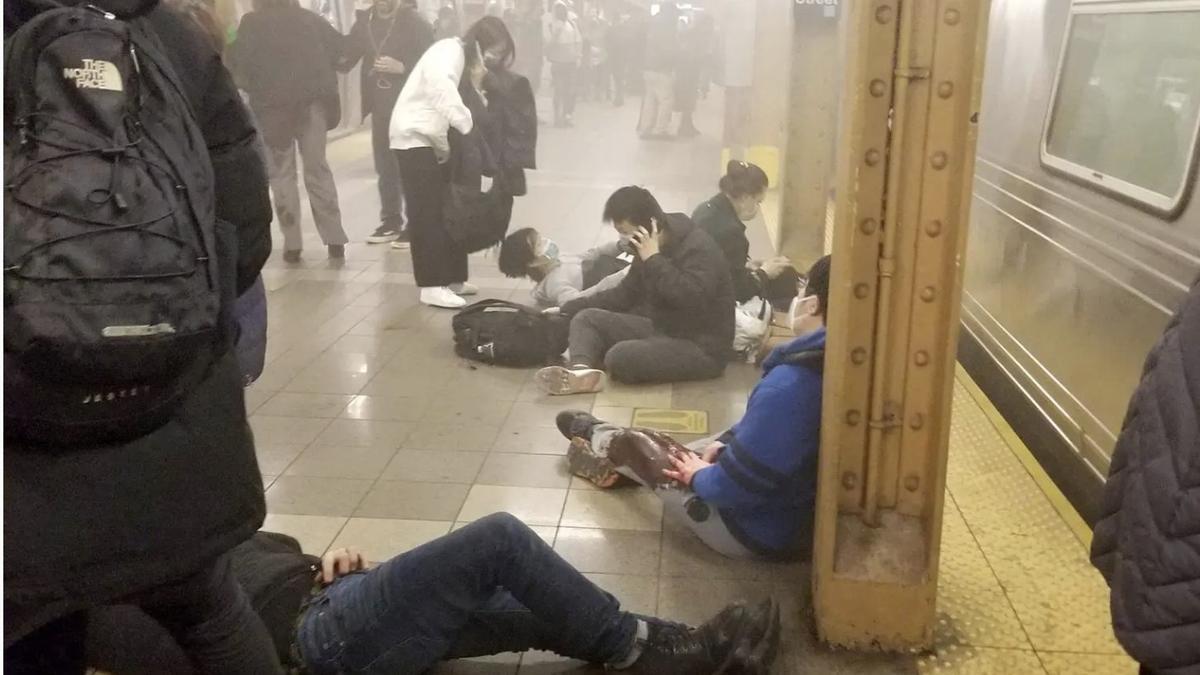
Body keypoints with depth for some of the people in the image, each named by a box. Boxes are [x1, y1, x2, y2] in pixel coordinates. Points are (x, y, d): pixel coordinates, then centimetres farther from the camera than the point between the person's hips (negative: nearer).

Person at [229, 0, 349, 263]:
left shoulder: (252, 24, -2)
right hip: (312, 101, 3)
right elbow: (336, 44, 5)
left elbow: (237, 60, -8)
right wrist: (318, 75, 11)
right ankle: (335, 240, 5)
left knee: (282, 174, 7)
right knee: (318, 169, 10)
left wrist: (253, 87, 8)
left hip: (272, 104, -2)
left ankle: (292, 244, 2)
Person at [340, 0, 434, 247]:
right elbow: (346, 58, 8)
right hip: (380, 107, 6)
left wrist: (401, 67, -24)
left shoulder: (415, 23, -7)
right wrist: (339, 57, -12)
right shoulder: (364, 21, 8)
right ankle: (391, 221, 21)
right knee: (385, 167, 11)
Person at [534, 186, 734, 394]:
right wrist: (566, 309, 10)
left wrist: (654, 259, -26)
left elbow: (692, 299, -35)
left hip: (702, 348, -9)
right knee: (586, 318, -5)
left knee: (620, 356, -35)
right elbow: (624, 294, 16)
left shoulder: (699, 248, -19)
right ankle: (582, 371, -32)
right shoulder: (648, 247, 7)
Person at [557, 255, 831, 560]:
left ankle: (593, 434, 47)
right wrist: (725, 443, 3)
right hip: (810, 514, 7)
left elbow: (739, 484, -30)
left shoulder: (791, 383, -33)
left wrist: (700, 476, -11)